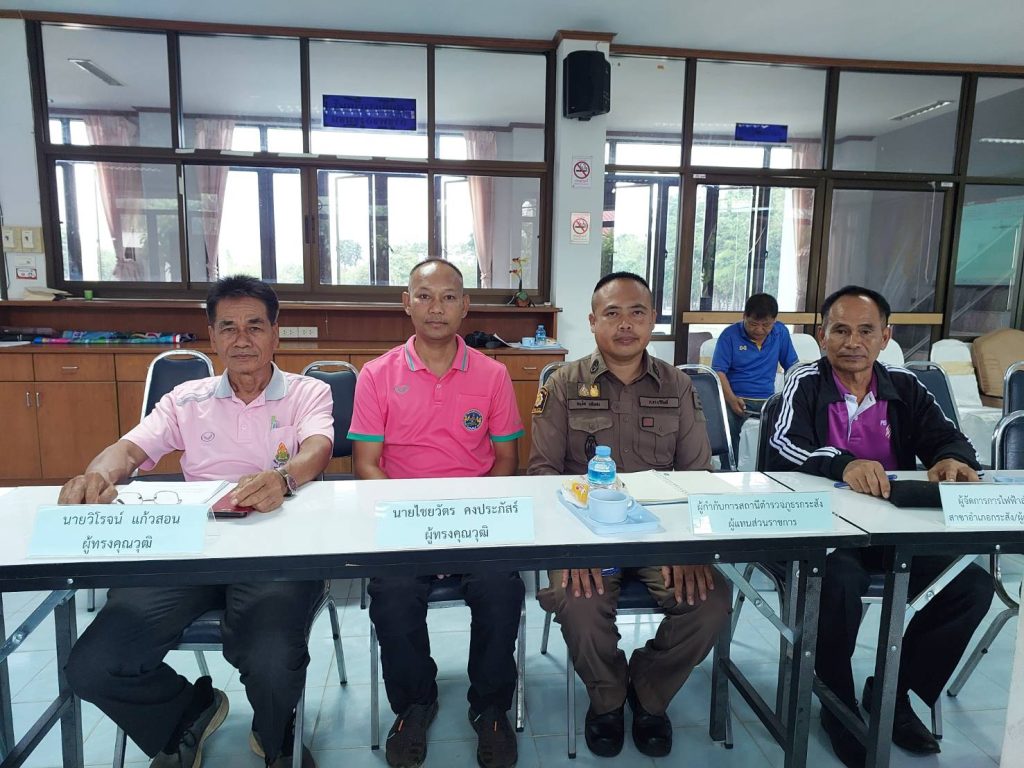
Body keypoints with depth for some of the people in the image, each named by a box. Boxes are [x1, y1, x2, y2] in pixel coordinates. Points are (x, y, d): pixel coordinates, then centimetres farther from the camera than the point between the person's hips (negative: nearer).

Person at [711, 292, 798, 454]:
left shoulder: (781, 333, 10)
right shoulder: (729, 335, 0)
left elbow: (792, 367, 14)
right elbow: (719, 371, -5)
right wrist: (731, 399, -22)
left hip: (767, 400, 3)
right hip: (736, 398, -3)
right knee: (727, 429, -34)